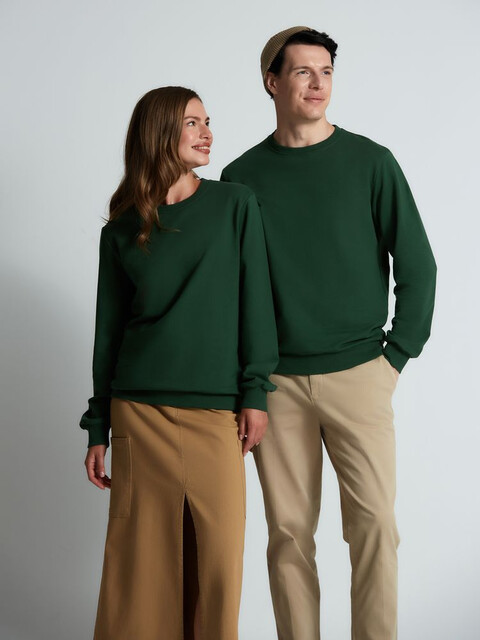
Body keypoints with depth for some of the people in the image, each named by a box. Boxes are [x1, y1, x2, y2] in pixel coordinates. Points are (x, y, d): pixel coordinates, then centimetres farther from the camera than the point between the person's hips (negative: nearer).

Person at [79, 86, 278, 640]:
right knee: (143, 552, 3)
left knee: (219, 553, 0)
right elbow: (108, 331, 10)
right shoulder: (121, 231, 8)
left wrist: (255, 391, -5)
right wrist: (98, 428, 8)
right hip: (139, 412, 1)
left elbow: (254, 300, 2)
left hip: (216, 410, -1)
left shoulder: (235, 204, 4)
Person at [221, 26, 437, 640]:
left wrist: (396, 354, -2)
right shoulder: (242, 176, 7)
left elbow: (417, 265, 4)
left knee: (373, 522, -4)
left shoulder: (371, 162, 3)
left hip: (356, 375, -1)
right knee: (289, 531, 4)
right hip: (275, 382, 1)